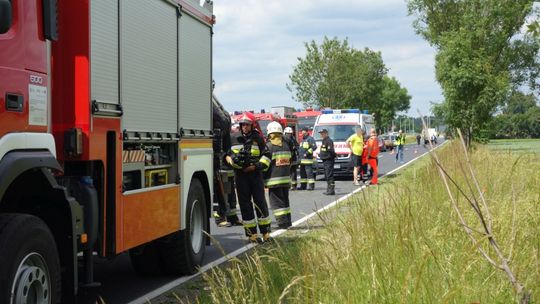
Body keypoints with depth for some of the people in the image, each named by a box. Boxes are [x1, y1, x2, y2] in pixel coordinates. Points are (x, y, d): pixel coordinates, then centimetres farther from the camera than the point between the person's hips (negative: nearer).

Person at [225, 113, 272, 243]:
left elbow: (266, 155, 5)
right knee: (245, 204, 3)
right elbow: (226, 153, 15)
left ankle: (266, 232, 5)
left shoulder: (258, 138, 4)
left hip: (255, 174, -1)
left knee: (260, 202, -2)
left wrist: (256, 166, -9)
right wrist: (230, 160, -6)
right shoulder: (233, 138, 6)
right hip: (240, 175, 1)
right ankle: (251, 233, 9)